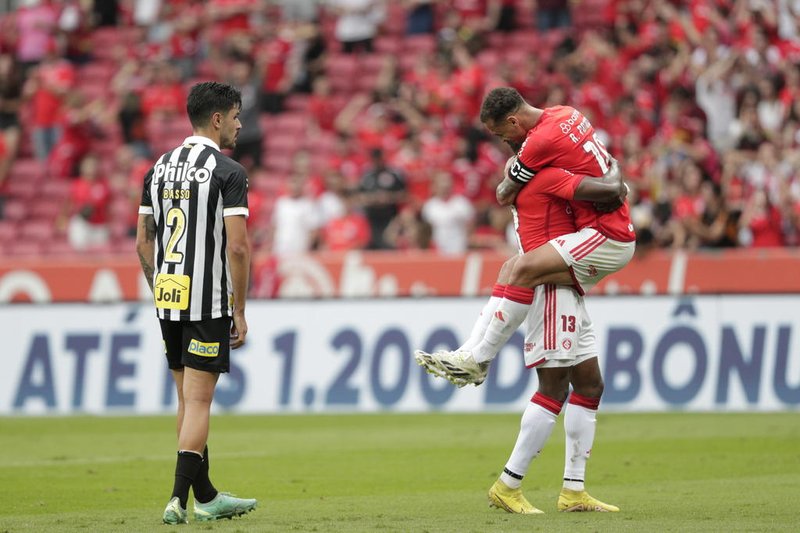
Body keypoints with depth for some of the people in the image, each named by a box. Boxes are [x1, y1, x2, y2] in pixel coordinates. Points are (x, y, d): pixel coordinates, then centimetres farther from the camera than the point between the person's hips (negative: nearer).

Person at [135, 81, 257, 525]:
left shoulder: (160, 168, 11)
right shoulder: (228, 172, -10)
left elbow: (143, 242, 12)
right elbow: (237, 246, -15)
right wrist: (240, 313, -8)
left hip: (168, 300, 7)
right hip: (209, 303, -7)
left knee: (189, 399, 15)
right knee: (198, 401, -5)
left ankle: (206, 497, 22)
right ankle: (179, 500, -11)